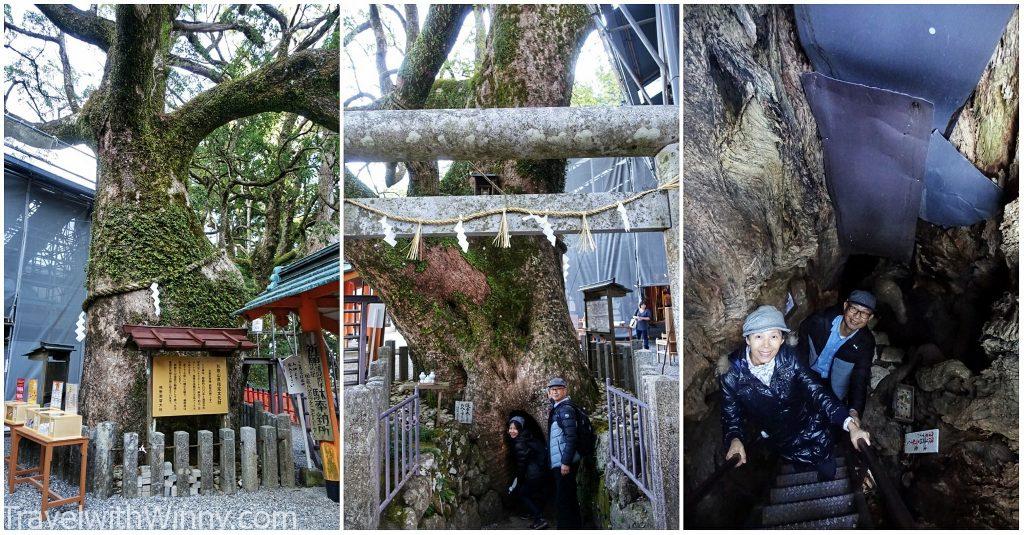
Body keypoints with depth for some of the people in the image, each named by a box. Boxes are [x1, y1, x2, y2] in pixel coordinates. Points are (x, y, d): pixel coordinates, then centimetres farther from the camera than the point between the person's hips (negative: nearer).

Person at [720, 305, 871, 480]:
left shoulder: (789, 359, -19)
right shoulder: (732, 374, -23)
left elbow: (817, 391, -22)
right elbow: (731, 415, -13)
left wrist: (850, 424, -33)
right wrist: (734, 440, -34)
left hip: (814, 431, 1)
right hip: (783, 443, 0)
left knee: (828, 472, 17)